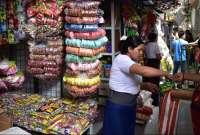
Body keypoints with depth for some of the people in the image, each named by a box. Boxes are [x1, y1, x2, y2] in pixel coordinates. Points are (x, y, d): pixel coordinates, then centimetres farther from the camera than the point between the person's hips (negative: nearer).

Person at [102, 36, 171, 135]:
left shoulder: (133, 62, 11)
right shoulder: (122, 59, -20)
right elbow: (143, 70, -35)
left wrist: (147, 85, -2)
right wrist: (165, 74, -26)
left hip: (130, 105, 9)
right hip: (118, 107, -9)